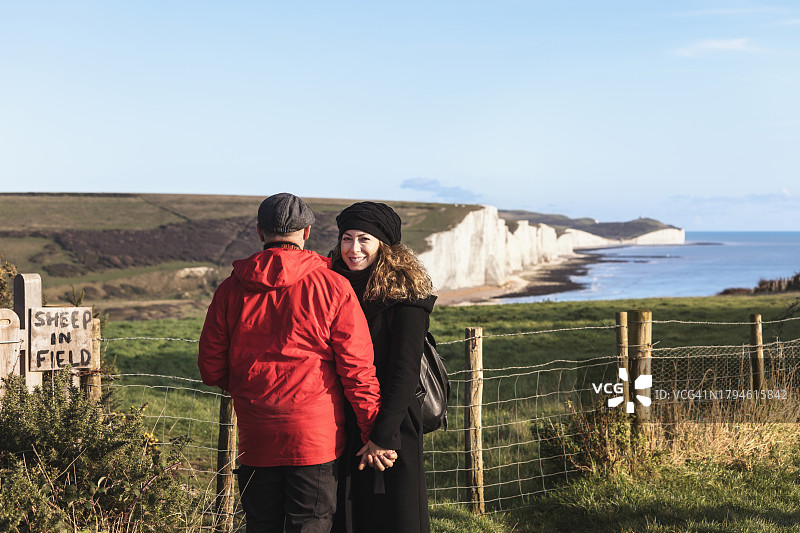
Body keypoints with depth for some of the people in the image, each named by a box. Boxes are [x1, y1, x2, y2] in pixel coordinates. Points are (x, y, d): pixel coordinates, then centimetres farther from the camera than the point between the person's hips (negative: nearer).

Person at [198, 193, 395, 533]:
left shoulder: (230, 289, 1)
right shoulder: (333, 287, -6)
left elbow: (211, 368, 6)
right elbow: (357, 366, -8)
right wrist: (373, 432, -1)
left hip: (255, 439, 3)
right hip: (316, 438, -2)